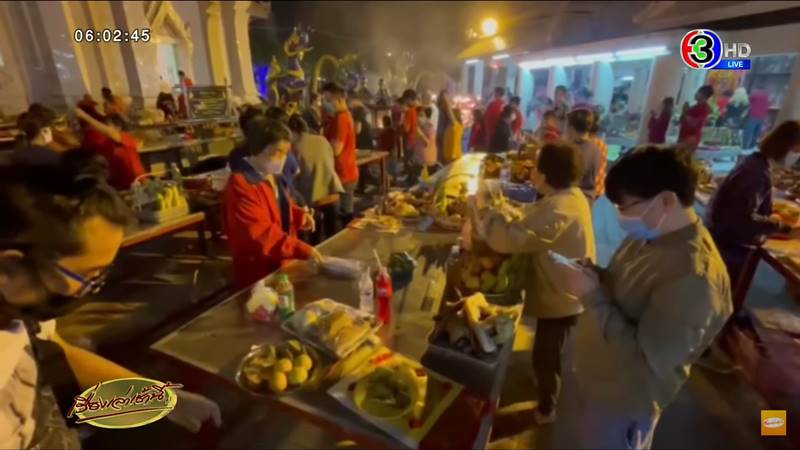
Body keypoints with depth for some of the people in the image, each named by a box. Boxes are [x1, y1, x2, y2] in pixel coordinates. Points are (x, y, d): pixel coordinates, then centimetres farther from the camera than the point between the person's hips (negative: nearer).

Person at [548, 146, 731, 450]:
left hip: (624, 400, -7)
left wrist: (590, 296, -30)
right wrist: (592, 276, -11)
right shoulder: (650, 235, -4)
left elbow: (646, 358, -31)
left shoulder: (694, 275, -32)